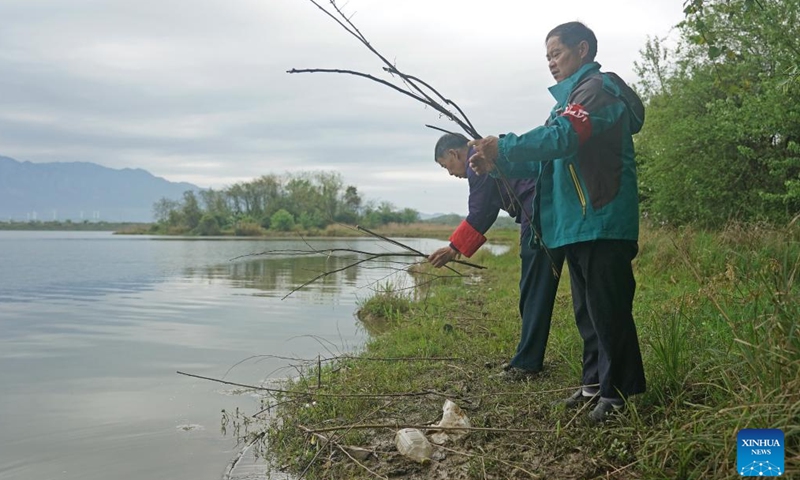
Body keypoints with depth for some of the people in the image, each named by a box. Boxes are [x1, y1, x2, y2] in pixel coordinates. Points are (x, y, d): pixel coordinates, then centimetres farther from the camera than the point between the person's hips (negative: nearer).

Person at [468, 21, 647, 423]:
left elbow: (563, 138, -23)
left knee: (607, 309, -6)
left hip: (601, 224, -10)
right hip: (577, 225, 10)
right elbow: (546, 162, 19)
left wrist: (502, 147, -19)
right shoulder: (571, 98, 24)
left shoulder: (598, 88, -7)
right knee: (587, 310, 15)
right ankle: (595, 381, 25)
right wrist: (498, 163, 4)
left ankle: (620, 390, 4)